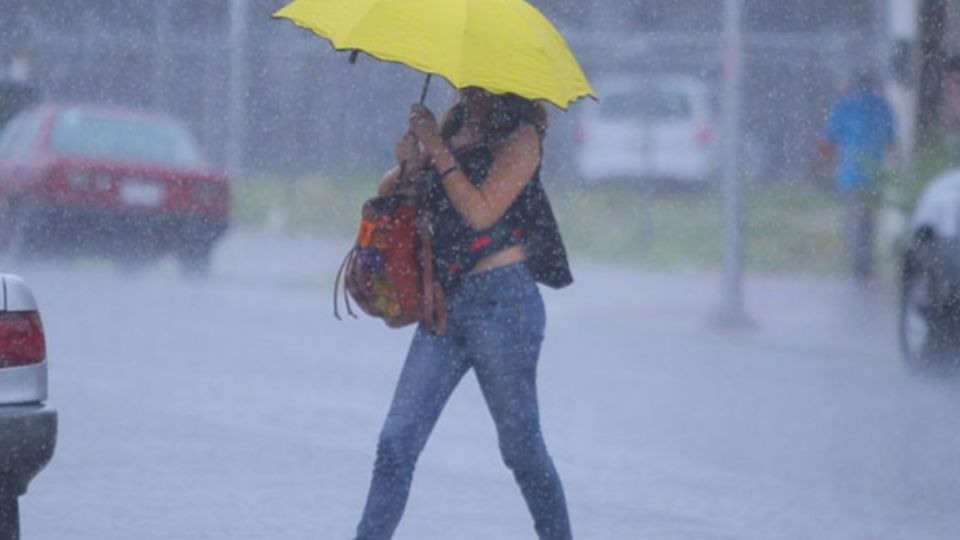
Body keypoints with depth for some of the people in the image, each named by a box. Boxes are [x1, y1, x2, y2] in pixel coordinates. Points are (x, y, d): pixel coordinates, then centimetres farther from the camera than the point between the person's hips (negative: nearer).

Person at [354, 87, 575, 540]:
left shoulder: (519, 136, -5)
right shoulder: (454, 128, 14)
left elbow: (481, 212, -16)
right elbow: (386, 195, 12)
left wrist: (438, 150, -15)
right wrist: (407, 166, -10)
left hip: (501, 299, -6)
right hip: (445, 301, 6)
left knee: (521, 447, 2)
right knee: (397, 443, -1)